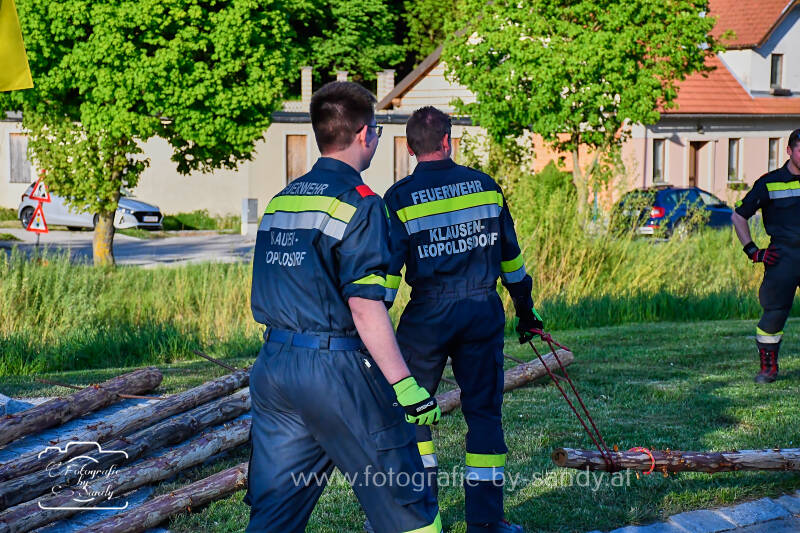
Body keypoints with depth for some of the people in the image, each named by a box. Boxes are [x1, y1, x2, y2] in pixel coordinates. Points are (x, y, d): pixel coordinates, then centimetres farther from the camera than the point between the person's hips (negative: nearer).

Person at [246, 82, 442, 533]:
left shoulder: (282, 199, 13)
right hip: (338, 370, -8)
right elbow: (365, 306, -17)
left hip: (274, 365, 8)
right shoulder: (358, 203, -11)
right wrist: (405, 385, -17)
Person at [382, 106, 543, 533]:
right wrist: (525, 309, 22)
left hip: (428, 317, -2)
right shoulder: (484, 185, 5)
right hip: (484, 313, 3)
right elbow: (511, 256, 12)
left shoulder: (399, 198, -6)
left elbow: (387, 268, -11)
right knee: (483, 411, 9)